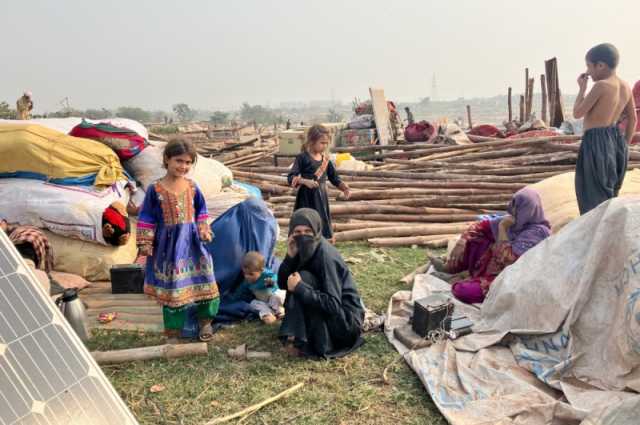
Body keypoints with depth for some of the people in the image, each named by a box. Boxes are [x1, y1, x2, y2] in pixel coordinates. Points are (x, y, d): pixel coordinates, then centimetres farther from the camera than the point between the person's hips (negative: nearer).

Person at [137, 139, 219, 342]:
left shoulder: (192, 187, 0)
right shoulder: (155, 189, -8)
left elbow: (201, 212, 11)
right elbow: (147, 218, -4)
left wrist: (204, 231, -1)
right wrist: (145, 243, -6)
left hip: (191, 242, 3)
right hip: (168, 244, -3)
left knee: (203, 283, 9)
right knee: (171, 288, 7)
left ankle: (205, 320, 33)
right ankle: (173, 330, 22)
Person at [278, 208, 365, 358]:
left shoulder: (326, 255, -25)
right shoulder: (303, 250, -1)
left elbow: (333, 304, -29)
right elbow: (282, 284, -1)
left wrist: (299, 288, -28)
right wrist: (290, 256, -17)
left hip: (345, 321, -9)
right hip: (325, 308, 9)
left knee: (303, 279, -21)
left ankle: (300, 340, -16)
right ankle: (295, 335, 5)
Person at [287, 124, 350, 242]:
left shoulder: (325, 159, 6)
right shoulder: (302, 157, -10)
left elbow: (334, 177, 11)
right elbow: (291, 178, -15)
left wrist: (345, 188, -6)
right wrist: (306, 181, -31)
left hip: (321, 199, 6)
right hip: (306, 200, -6)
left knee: (324, 234, 11)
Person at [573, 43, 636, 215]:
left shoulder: (601, 85, -16)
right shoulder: (625, 87, 8)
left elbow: (577, 113, -11)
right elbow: (633, 119, 15)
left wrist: (582, 88, 0)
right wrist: (623, 145, 22)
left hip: (597, 143, -8)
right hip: (615, 140, 8)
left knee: (596, 197, -2)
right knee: (609, 194, 19)